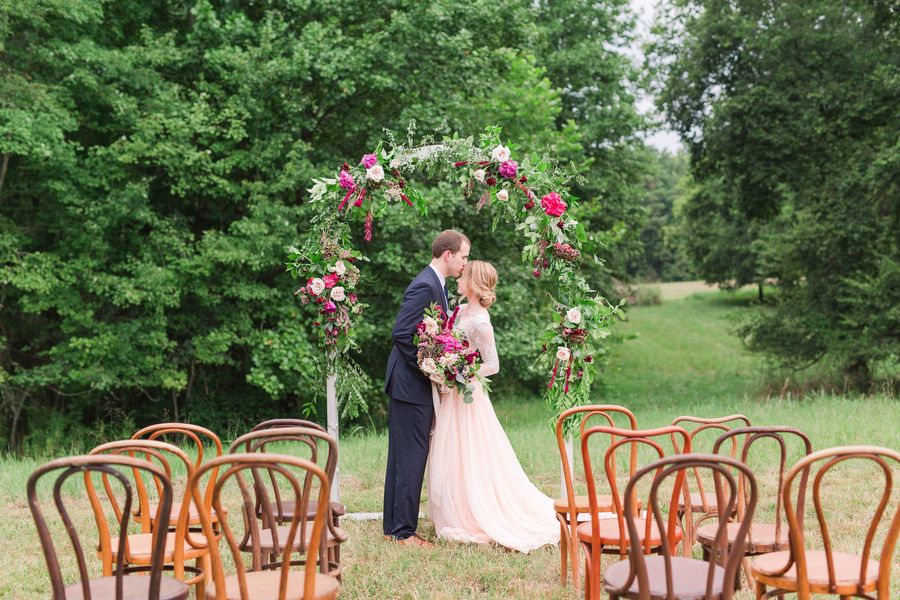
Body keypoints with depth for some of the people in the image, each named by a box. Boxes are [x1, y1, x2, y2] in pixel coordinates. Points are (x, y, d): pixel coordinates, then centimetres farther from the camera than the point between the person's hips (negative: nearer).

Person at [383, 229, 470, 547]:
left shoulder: (436, 284, 14)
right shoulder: (425, 286, -18)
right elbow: (401, 334, -23)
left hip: (415, 384, 10)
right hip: (412, 385, -10)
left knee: (403, 457, 13)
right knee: (412, 456, -5)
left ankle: (394, 526, 21)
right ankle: (403, 531, 2)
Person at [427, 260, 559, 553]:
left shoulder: (479, 321, -19)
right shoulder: (460, 310, 5)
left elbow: (493, 365, -20)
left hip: (465, 395, -8)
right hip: (452, 395, 8)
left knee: (467, 459, 1)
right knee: (452, 458, 14)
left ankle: (473, 521, 12)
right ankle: (461, 515, 23)